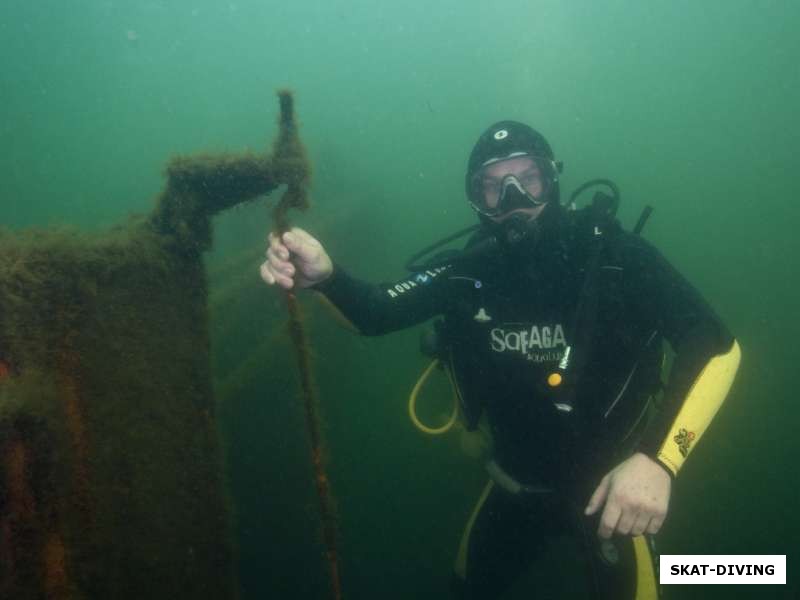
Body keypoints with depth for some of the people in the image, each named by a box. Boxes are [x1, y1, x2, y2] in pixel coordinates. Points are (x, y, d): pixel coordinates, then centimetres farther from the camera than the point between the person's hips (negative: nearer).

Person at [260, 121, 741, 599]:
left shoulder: (614, 254, -19)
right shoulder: (470, 270, -8)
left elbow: (717, 346, -24)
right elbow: (375, 313, -14)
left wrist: (658, 459, -36)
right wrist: (324, 277, -37)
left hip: (613, 482, -3)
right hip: (516, 482, 4)